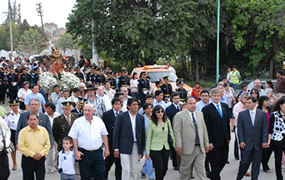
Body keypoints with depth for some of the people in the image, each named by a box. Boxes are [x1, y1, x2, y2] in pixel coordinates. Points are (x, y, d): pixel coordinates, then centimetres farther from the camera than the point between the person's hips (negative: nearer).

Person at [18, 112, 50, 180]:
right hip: (27, 160, -1)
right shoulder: (23, 132, -3)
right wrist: (32, 154, -13)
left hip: (40, 159, 1)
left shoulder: (43, 130, 4)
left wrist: (41, 153, -11)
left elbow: (47, 144, 5)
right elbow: (21, 147, -7)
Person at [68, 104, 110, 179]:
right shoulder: (78, 122, -3)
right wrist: (76, 151, -10)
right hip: (84, 153, -2)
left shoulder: (99, 120, 6)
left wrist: (107, 149, 11)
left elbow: (104, 135, 13)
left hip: (98, 153, 2)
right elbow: (73, 137, -3)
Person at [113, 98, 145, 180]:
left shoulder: (140, 117, 7)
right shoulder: (121, 116, -5)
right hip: (125, 147, -4)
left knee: (134, 170, 9)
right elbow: (116, 133, -4)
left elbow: (143, 134, 11)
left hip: (136, 146, 4)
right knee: (126, 170, -7)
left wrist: (142, 149, 9)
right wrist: (116, 148, -7)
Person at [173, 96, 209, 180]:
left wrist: (206, 144, 11)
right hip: (187, 148, -4)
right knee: (185, 170, 8)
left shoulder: (200, 114, 13)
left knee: (201, 169, 2)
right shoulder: (179, 115, -3)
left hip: (200, 148, 4)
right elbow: (177, 131, -7)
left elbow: (204, 129, 14)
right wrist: (178, 146, -14)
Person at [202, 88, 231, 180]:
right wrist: (209, 142, -15)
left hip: (224, 140, 5)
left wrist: (229, 137, 10)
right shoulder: (206, 109, -8)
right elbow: (206, 126, -11)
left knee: (224, 159, 10)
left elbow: (227, 122, 14)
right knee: (215, 162, 3)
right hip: (214, 140, -5)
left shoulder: (225, 106, 9)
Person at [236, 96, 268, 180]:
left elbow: (265, 128, 4)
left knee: (256, 163, 7)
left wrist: (264, 141, -4)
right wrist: (241, 141, -9)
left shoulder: (262, 114, 4)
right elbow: (239, 129, 0)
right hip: (246, 143, -2)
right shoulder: (242, 114, 1)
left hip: (258, 144, 2)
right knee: (245, 162, -2)